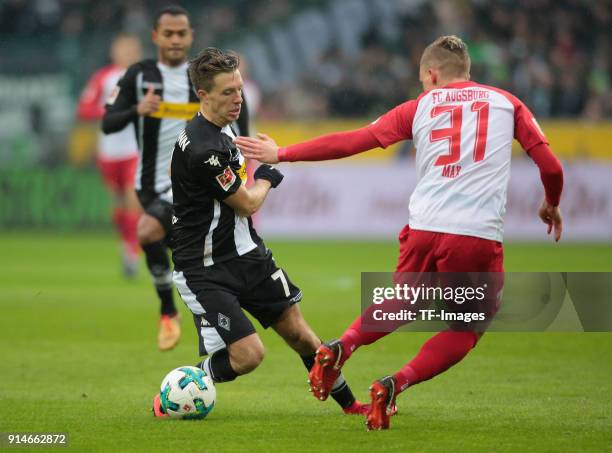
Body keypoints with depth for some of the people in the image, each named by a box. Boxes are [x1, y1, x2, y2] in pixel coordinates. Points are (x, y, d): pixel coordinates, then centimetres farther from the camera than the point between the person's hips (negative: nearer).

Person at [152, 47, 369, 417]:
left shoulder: (222, 127, 5)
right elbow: (247, 203, -12)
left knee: (299, 334, 8)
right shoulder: (202, 149, -26)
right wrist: (265, 180, 6)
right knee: (248, 355, -16)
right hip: (205, 270, -9)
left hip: (247, 254, 9)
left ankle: (350, 404, 22)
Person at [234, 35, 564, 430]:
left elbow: (350, 142, 10)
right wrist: (552, 206, 30)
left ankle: (342, 347, 1)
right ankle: (395, 385, -6)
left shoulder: (422, 105, 14)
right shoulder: (507, 103, 14)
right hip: (479, 236, -2)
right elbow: (551, 166, 8)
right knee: (463, 332, 15)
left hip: (424, 229, 2)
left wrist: (281, 154, 18)